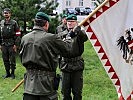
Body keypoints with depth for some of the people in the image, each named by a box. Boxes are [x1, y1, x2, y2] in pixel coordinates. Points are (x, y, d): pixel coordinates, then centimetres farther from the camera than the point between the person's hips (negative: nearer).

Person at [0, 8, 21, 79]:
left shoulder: (14, 23, -4)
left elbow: (17, 34, -6)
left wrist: (15, 44, -11)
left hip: (11, 44, -5)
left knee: (12, 60, 1)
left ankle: (13, 73, 11)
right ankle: (7, 72, 20)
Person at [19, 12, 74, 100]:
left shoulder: (24, 38, -1)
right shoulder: (51, 38, -14)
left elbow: (22, 58, 9)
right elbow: (67, 49, -1)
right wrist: (69, 39, 20)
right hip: (46, 82, -4)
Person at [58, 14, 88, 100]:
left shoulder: (80, 33, -1)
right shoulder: (61, 34, 6)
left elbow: (85, 38, -24)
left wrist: (78, 31, -45)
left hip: (77, 65, -2)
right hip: (65, 65, 2)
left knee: (77, 91, 5)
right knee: (65, 91, 10)